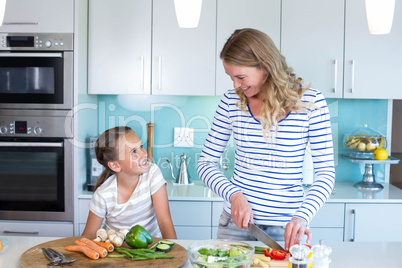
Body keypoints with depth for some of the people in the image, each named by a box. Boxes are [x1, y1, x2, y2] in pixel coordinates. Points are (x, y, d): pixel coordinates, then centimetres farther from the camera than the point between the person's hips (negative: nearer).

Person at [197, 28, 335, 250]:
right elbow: (206, 162, 1)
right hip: (236, 221, 2)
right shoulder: (231, 101, -3)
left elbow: (325, 172, -8)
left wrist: (302, 217, -21)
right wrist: (234, 195, -15)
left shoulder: (310, 101, -9)